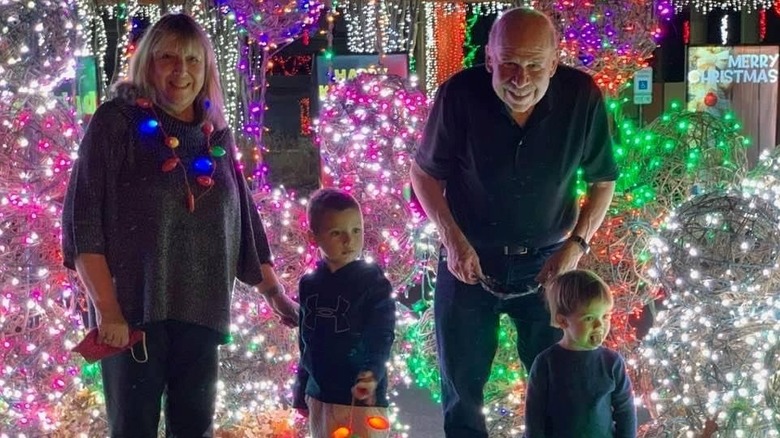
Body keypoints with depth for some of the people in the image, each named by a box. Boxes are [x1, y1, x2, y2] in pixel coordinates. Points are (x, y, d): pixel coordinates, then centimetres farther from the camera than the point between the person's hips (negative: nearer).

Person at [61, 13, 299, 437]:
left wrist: (275, 293, 17)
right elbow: (82, 217, -8)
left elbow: (243, 220, 19)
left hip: (200, 312, 5)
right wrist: (107, 308, -15)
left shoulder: (216, 135, 12)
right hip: (132, 309, -4)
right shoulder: (117, 121, -3)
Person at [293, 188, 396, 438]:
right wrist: (301, 390, 16)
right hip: (319, 397, 6)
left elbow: (381, 339, -15)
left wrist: (373, 375, -33)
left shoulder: (373, 283, -9)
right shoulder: (309, 285, 6)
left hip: (362, 398, -5)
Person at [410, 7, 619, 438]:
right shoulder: (459, 95, -22)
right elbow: (424, 173, -6)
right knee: (462, 384, 14)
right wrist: (453, 240, -17)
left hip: (547, 260, 1)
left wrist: (576, 244, -15)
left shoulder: (582, 97, -20)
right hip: (470, 258, 0)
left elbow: (603, 181, -3)